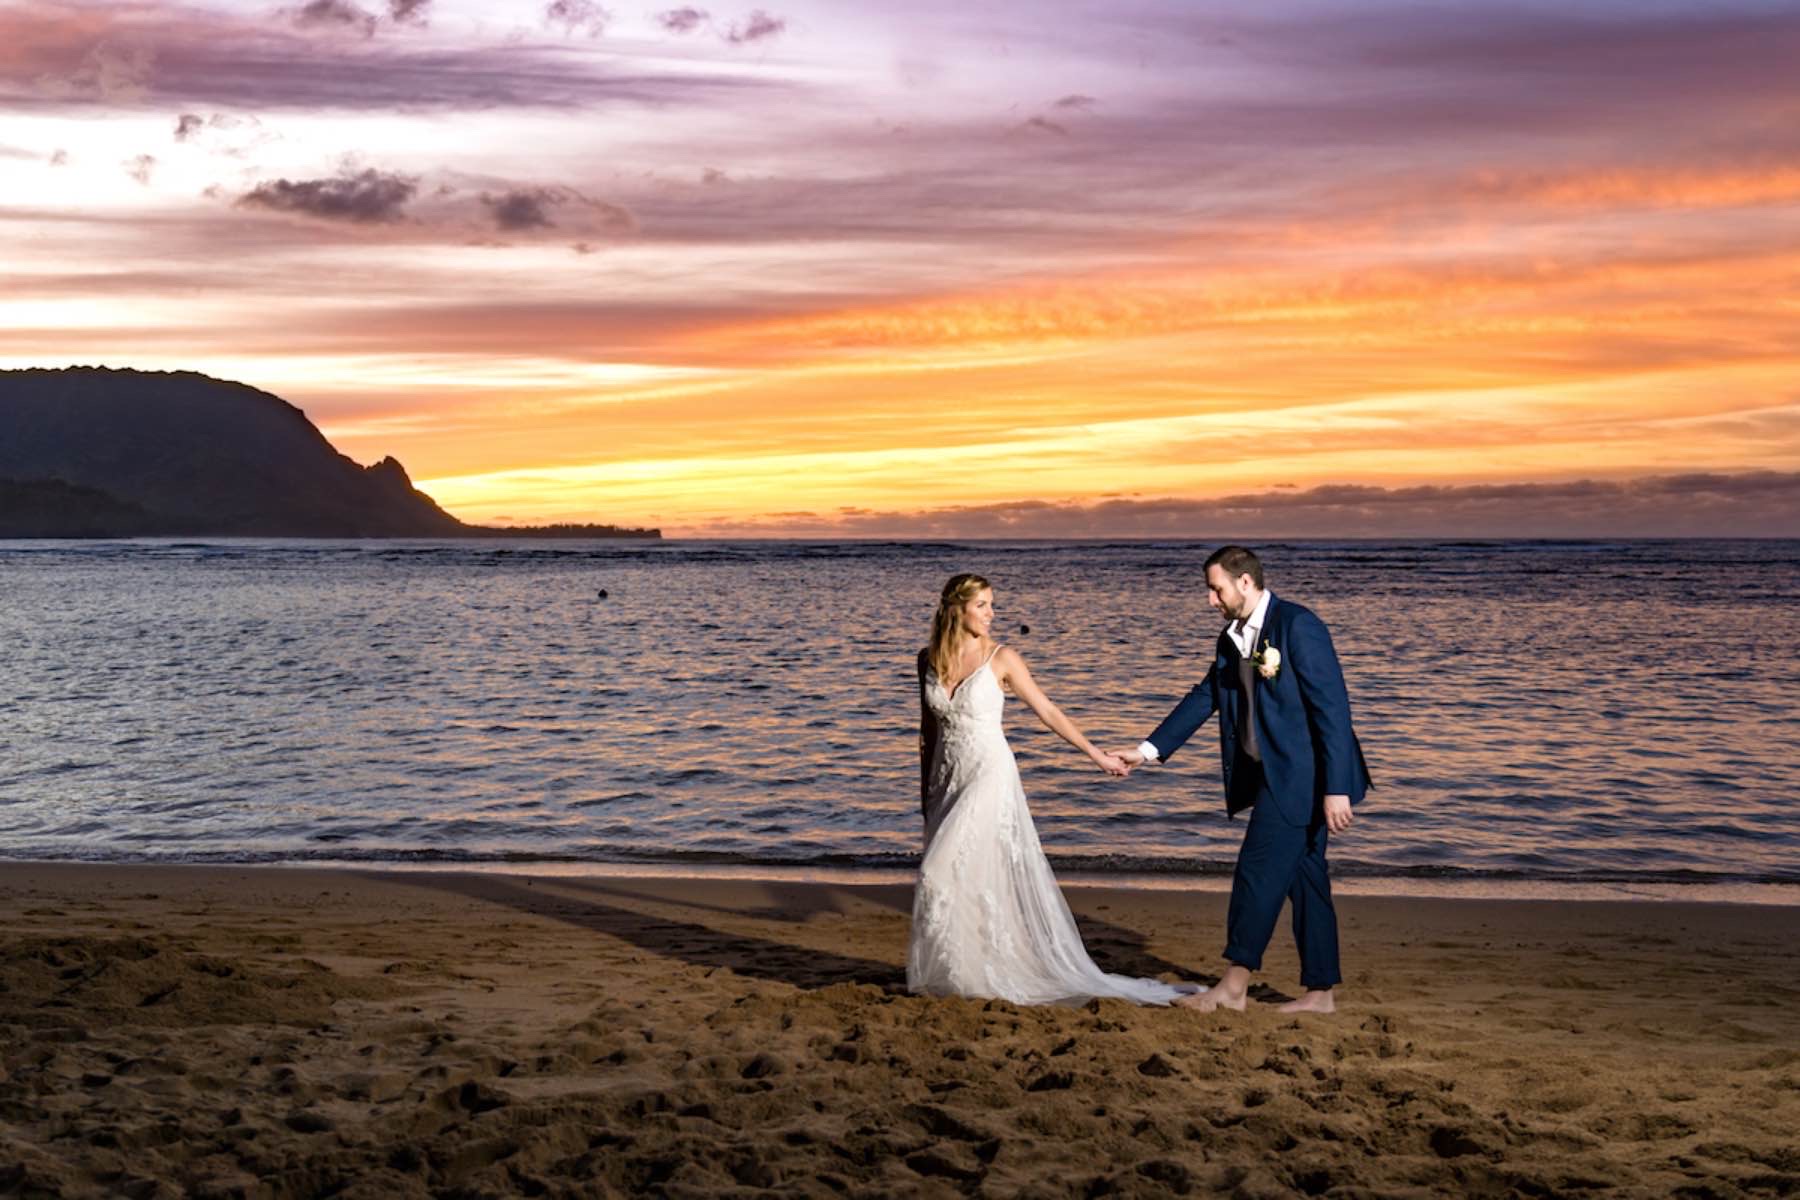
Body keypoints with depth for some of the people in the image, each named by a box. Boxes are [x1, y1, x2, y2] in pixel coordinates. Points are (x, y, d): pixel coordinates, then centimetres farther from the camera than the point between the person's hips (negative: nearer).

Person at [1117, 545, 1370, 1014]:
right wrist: (1148, 750, 10)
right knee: (1302, 878, 11)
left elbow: (1332, 707, -19)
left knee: (1258, 871, -8)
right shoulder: (1232, 638, 11)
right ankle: (1320, 992, 17)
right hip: (1276, 776, 9)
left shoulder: (1298, 626, -15)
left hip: (1303, 776, -9)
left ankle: (1234, 987, -3)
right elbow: (1204, 698, 17)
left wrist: (1336, 789, -22)